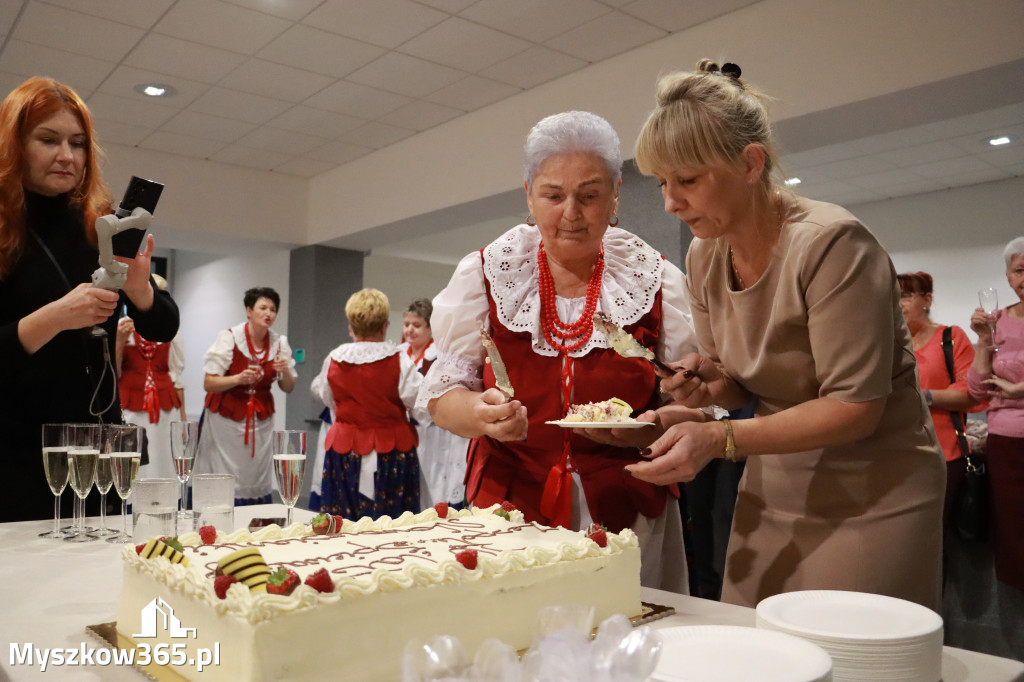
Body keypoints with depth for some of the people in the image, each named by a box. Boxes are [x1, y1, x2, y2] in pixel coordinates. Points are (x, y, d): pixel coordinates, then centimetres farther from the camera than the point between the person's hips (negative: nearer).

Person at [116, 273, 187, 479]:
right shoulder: (120, 327, 7)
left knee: (162, 465, -3)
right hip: (129, 410, -1)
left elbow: (177, 377, 10)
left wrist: (182, 418, 8)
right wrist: (120, 341, -8)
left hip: (164, 409, 1)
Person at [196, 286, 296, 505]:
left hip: (261, 420, 3)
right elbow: (208, 384, -10)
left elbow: (288, 388, 8)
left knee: (258, 485, -1)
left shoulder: (279, 343, 3)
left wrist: (285, 371, -13)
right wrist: (238, 379, -26)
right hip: (226, 420, -3)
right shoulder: (229, 338, -8)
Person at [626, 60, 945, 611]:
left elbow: (856, 407, -23)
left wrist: (720, 437, -29)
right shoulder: (703, 258, -1)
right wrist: (710, 386, -13)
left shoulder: (830, 244, -22)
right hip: (773, 487, 6)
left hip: (871, 494, -5)